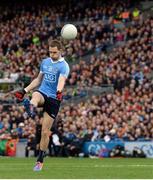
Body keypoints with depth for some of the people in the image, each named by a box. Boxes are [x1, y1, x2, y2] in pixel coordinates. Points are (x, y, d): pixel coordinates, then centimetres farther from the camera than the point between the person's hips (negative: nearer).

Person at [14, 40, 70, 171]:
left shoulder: (63, 66, -9)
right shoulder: (45, 62, 11)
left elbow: (62, 80, -29)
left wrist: (59, 91, -50)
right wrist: (24, 91, 19)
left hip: (53, 99, -4)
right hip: (42, 92, 4)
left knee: (45, 132, -2)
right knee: (36, 95, -37)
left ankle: (40, 161, 11)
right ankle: (31, 107, -74)